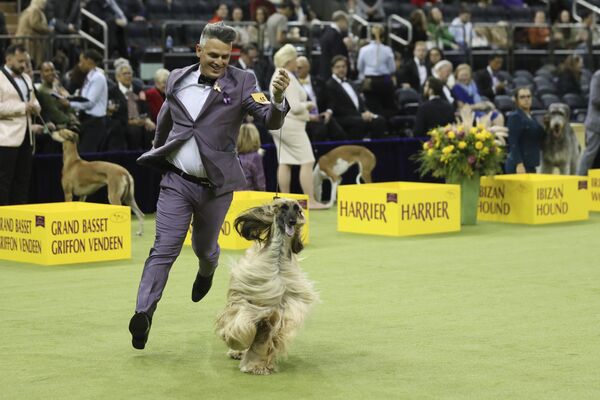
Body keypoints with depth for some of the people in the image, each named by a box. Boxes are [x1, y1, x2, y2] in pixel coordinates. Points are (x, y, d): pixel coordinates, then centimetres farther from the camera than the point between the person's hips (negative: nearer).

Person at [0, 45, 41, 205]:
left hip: (26, 136, 8)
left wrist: (34, 107, 4)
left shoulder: (26, 78, 19)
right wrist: (22, 107, -18)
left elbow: (34, 101, 28)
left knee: (23, 180, 9)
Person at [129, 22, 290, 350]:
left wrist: (277, 99, -40)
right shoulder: (177, 79, 2)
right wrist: (159, 153, 30)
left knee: (204, 247, 19)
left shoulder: (241, 83, -7)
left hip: (216, 186, 0)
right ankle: (143, 315, -11)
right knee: (164, 249, -7)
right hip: (177, 181, 1)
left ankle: (206, 273, 54)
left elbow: (271, 121, -21)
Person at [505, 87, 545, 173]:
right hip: (519, 166, -9)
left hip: (530, 165, 9)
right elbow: (513, 143, -17)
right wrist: (519, 164, -23)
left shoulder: (530, 117, 18)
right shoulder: (514, 117, -9)